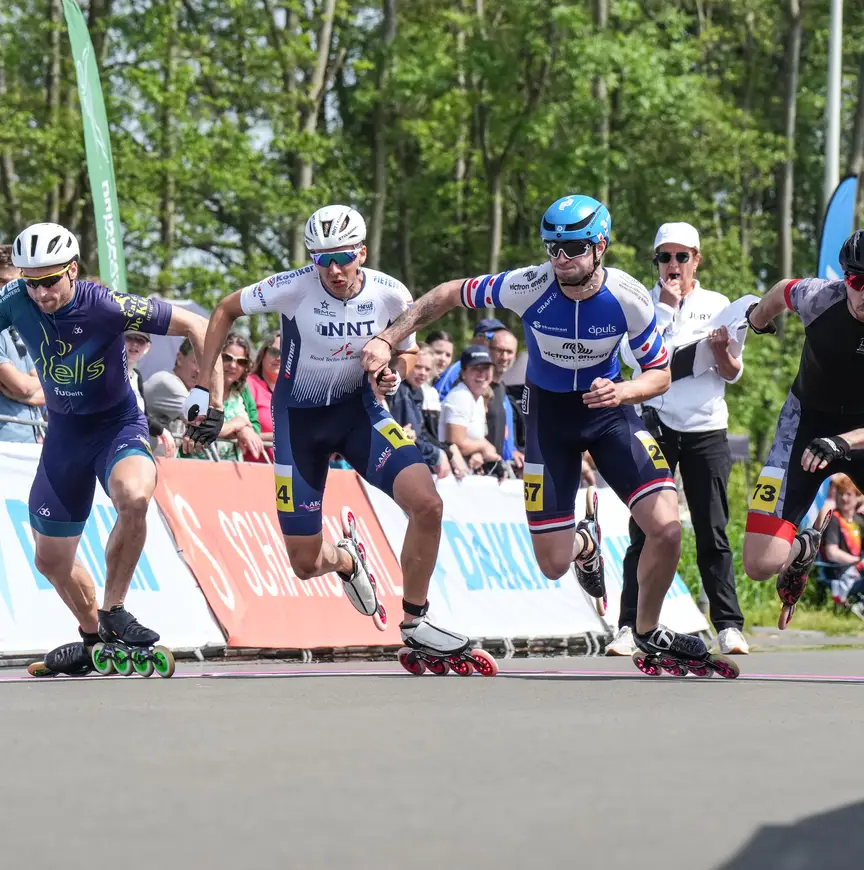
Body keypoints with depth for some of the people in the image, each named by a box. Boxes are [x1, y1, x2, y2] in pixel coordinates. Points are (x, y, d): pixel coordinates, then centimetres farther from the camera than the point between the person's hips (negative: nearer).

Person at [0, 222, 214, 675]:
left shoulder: (106, 306, -25)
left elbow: (195, 326, -19)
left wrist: (216, 400, -23)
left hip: (118, 424, -4)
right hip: (64, 433, 4)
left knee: (134, 498, -37)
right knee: (51, 560, 9)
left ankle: (113, 612, -17)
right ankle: (93, 637, 37)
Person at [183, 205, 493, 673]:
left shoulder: (391, 295, -15)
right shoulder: (293, 288, -22)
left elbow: (404, 353, 4)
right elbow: (225, 310, -7)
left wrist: (393, 374, -21)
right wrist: (203, 387, -9)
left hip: (358, 407, 1)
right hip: (299, 419, -1)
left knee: (427, 504, -22)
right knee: (306, 564, -1)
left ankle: (414, 625, -3)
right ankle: (346, 559, 40)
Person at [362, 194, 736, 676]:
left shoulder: (629, 298, -21)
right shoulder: (530, 286, -24)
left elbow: (661, 374, -9)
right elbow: (450, 294, -10)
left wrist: (624, 391, -30)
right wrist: (388, 339, -16)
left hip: (609, 406, 0)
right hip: (549, 412, 0)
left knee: (666, 528, -19)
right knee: (553, 564, -4)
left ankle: (650, 633, 9)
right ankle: (585, 541, 37)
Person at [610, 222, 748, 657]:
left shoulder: (718, 306, 9)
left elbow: (733, 375, 7)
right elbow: (636, 357, -13)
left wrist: (721, 350, -14)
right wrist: (666, 306, -12)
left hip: (706, 430, 1)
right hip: (656, 426, -1)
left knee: (713, 534, 0)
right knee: (645, 530, -6)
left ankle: (729, 625, 3)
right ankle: (630, 626, -6)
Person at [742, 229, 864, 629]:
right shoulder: (822, 297, -20)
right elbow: (783, 290, 7)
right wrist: (757, 319, 28)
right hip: (808, 423, 0)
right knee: (760, 564, -12)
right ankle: (803, 548, 23)